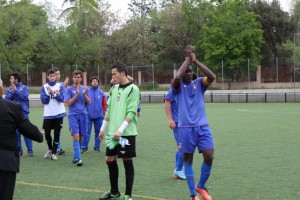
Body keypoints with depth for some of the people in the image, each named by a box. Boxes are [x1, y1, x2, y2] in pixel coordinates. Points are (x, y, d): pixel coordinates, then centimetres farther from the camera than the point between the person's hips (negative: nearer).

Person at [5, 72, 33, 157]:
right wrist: (12, 92, -14)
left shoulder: (24, 87, 2)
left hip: (23, 112, -3)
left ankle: (30, 150, 0)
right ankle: (19, 150, 14)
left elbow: (25, 97, -13)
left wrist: (16, 90, -14)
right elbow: (7, 99, -2)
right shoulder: (9, 89, 9)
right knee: (16, 132, 6)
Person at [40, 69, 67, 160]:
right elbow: (43, 100, -4)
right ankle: (50, 149, 28)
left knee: (57, 133, 0)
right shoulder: (44, 87, 4)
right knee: (47, 133, 2)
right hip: (48, 114, 1)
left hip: (59, 114, -1)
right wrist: (50, 93, -16)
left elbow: (62, 99, -9)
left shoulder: (60, 86, 2)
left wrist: (53, 93, -19)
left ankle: (54, 152, 9)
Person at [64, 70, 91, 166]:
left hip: (83, 115, 3)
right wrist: (77, 94, -15)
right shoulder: (69, 89, 2)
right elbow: (68, 103, -6)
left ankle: (75, 156, 20)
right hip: (73, 115, -3)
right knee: (76, 136, -14)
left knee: (80, 136, 7)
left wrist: (84, 94, -10)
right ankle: (78, 158, -17)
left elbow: (89, 103, 7)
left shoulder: (84, 88, 11)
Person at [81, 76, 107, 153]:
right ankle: (84, 147, 3)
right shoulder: (87, 91, -1)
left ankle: (97, 146, 18)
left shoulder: (101, 93, 4)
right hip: (88, 115, -2)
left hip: (99, 116, 2)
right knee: (86, 131, -3)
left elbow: (104, 104, 5)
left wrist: (105, 113, 0)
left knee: (98, 131, 8)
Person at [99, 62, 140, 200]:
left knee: (127, 162, 0)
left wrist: (120, 130, -22)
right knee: (110, 160, 9)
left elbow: (131, 112, -15)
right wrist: (103, 129, 19)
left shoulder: (133, 89, -9)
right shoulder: (114, 89, 12)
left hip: (126, 133, -6)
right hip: (112, 132, 7)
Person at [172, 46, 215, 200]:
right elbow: (177, 77, -22)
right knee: (188, 160, 3)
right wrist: (187, 59, -14)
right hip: (185, 128, -2)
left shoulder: (199, 83, 8)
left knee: (209, 156, -8)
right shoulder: (178, 86, 1)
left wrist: (195, 60, -13)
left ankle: (201, 186, 15)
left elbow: (212, 77, -12)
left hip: (202, 126, 2)